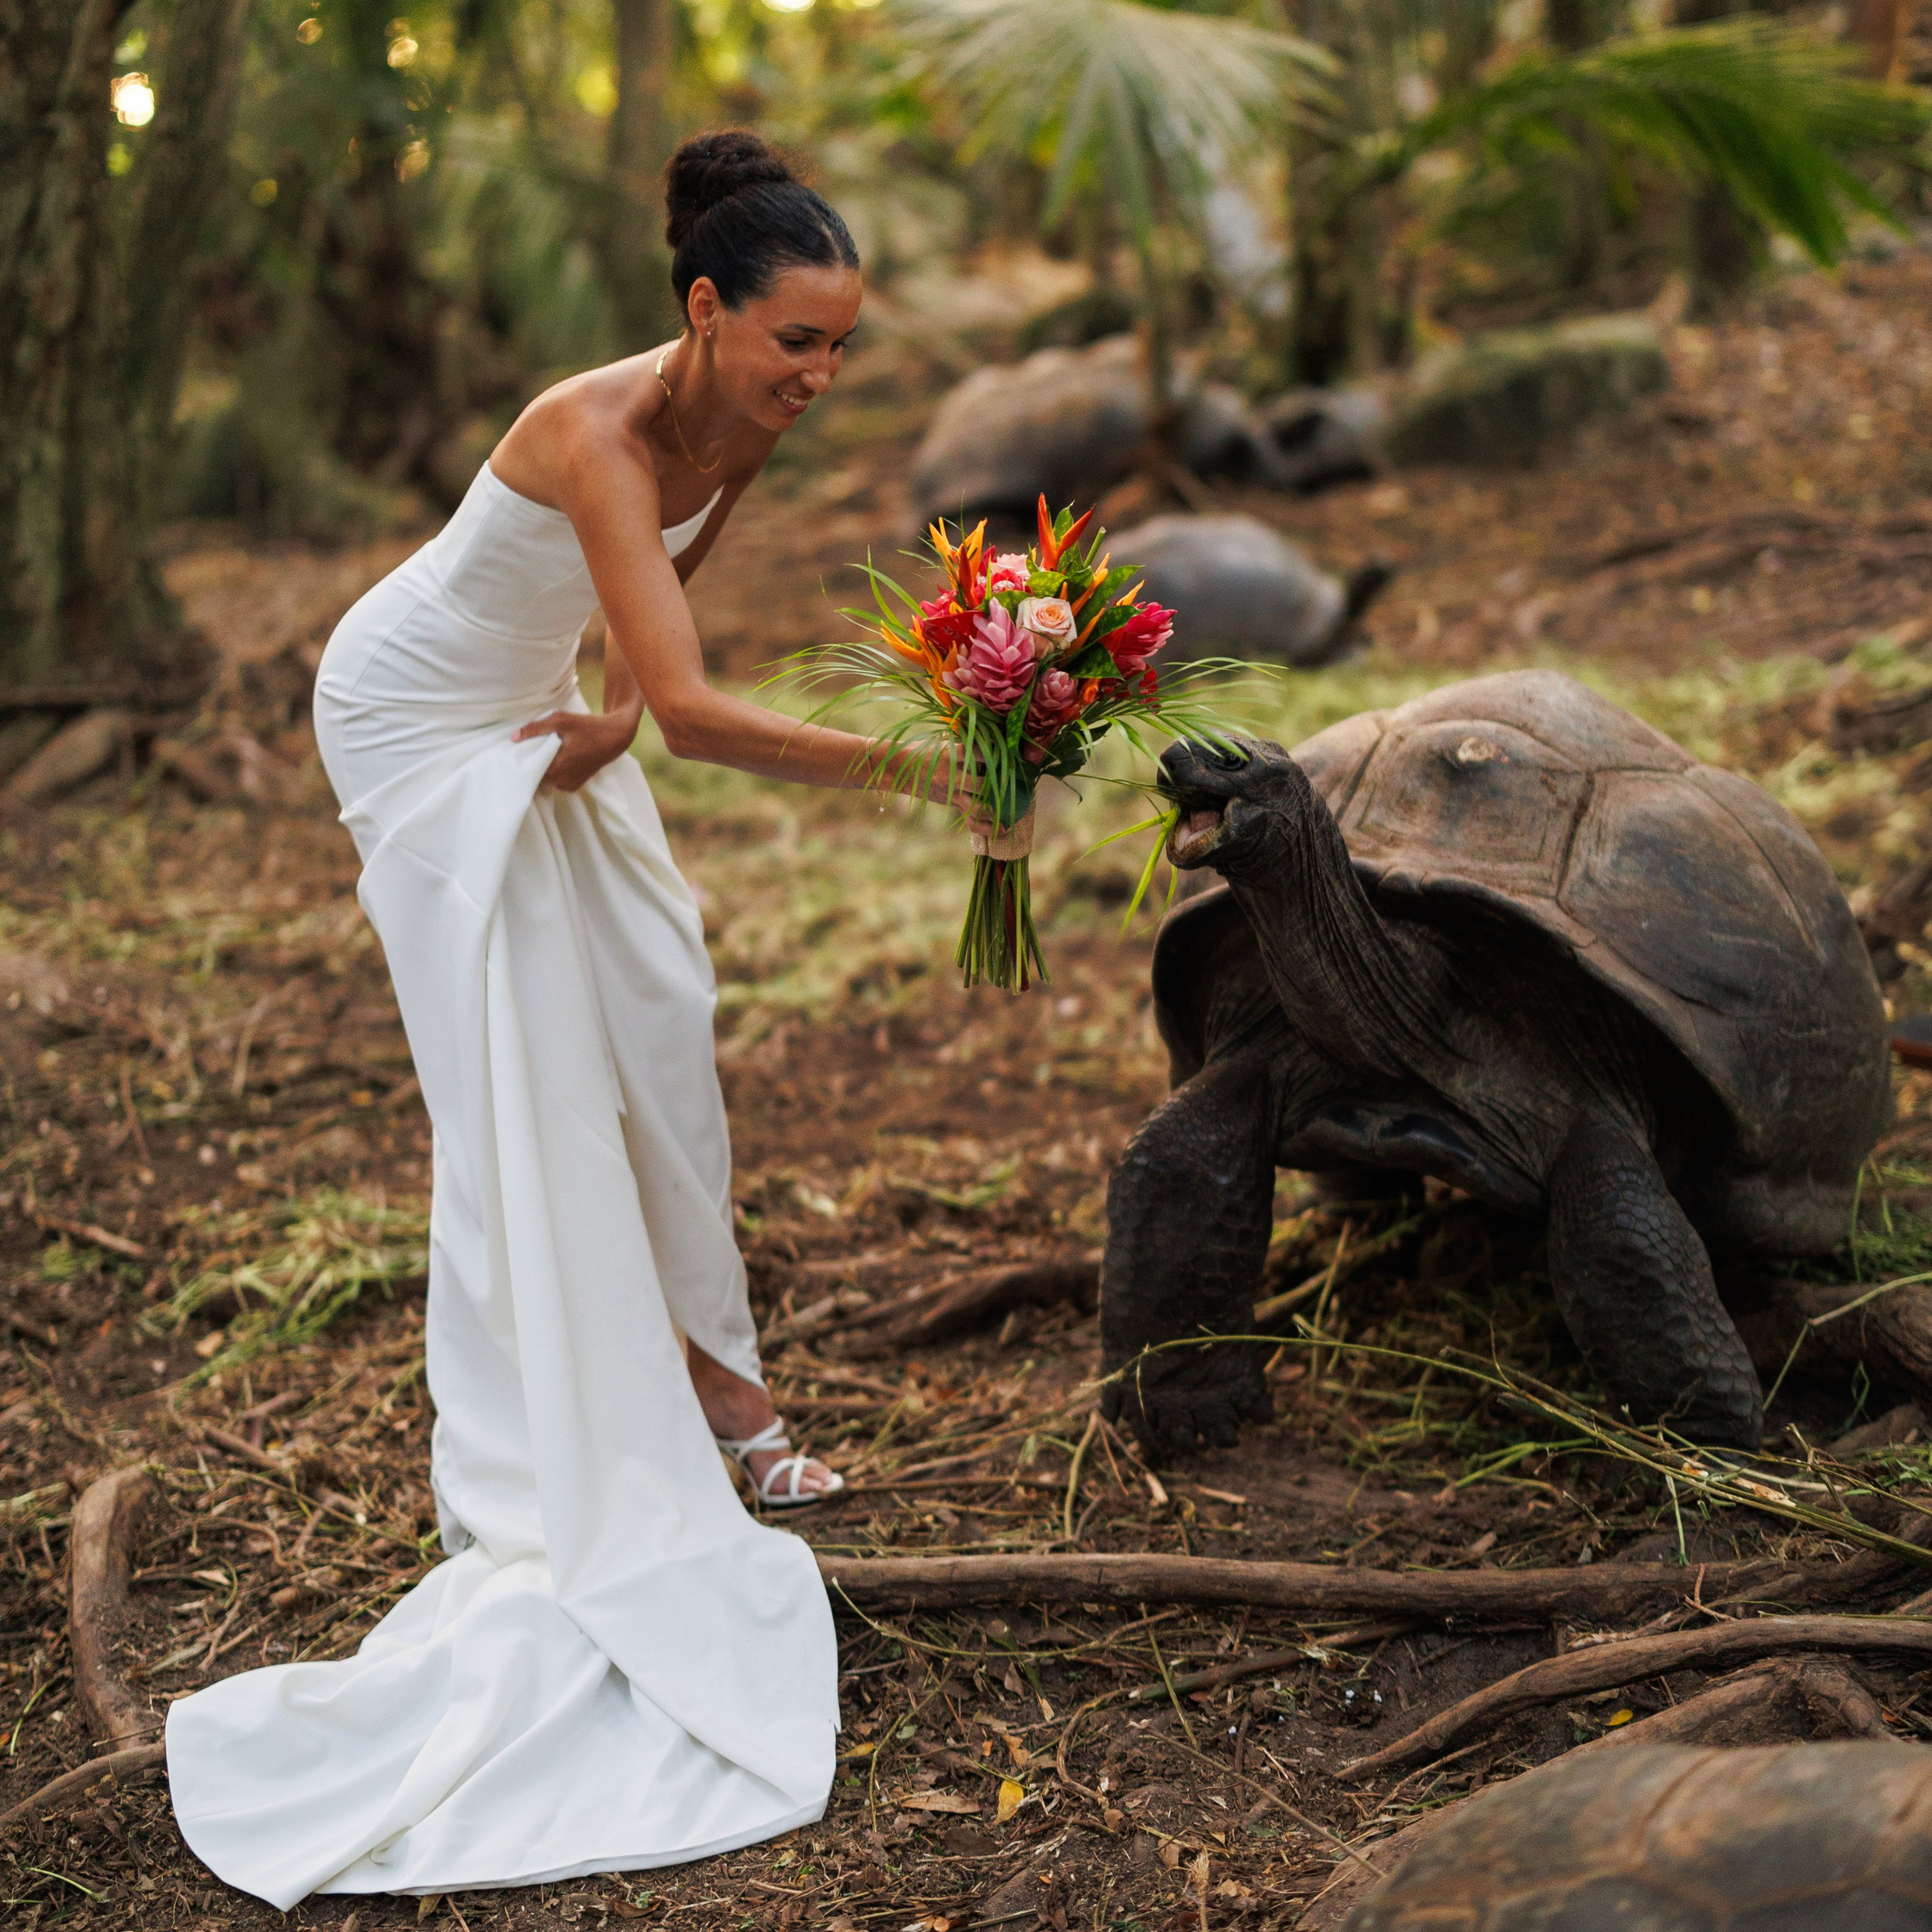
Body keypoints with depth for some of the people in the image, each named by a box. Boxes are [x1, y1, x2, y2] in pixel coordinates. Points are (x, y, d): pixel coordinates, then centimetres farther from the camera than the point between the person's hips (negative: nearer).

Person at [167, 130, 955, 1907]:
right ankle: (523, 1473, 0)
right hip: (420, 718, -8)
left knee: (662, 1012, 2)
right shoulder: (602, 432, -36)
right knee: (519, 1075, -9)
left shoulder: (747, 425, -12)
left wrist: (612, 720, -7)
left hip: (541, 705, 8)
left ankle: (699, 1360, 12)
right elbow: (695, 708, -44)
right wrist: (902, 765, -47)